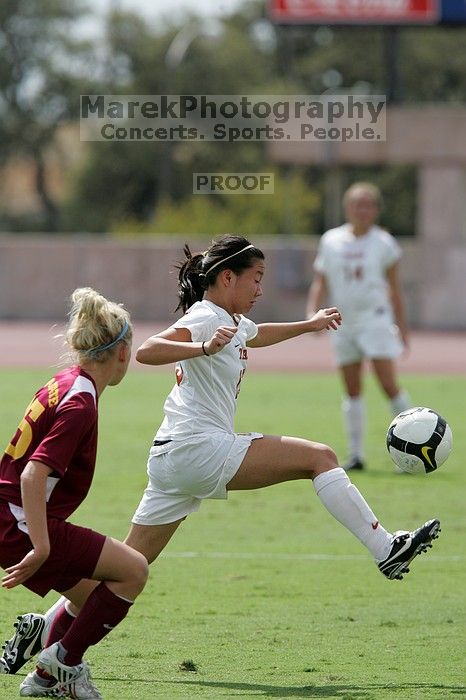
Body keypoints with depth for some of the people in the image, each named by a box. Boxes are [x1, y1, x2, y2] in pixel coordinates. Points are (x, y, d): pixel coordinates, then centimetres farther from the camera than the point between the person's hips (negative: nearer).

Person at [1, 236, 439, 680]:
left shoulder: (236, 324, 19)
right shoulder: (206, 318, -10)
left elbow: (257, 336, 46)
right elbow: (147, 351, -27)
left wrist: (307, 325, 49)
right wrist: (204, 349, -39)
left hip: (172, 460, 10)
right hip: (199, 449, -10)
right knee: (320, 458, -9)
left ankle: (43, 627, 6)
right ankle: (386, 550, -9)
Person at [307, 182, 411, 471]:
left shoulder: (383, 242, 1)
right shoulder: (331, 241, 6)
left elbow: (394, 288, 6)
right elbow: (321, 283, 9)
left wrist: (402, 325, 6)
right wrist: (312, 313, -7)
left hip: (376, 320, -3)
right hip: (344, 323, 3)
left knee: (389, 383, -13)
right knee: (352, 390, 6)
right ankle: (356, 454, 11)